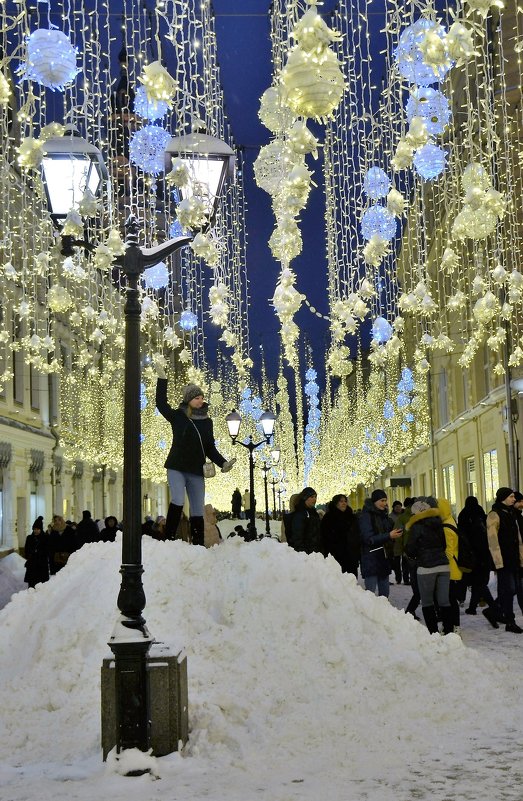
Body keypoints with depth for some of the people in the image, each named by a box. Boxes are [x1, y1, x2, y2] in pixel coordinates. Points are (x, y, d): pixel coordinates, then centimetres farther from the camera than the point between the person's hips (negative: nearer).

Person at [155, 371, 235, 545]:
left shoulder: (207, 422, 9)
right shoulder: (178, 416, 0)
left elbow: (210, 448, 11)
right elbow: (161, 404, -7)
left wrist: (223, 463, -2)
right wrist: (162, 380, -10)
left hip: (197, 472, 4)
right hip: (177, 468, -4)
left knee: (197, 511, 5)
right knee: (178, 501, -23)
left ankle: (198, 544, 12)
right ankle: (169, 538, -15)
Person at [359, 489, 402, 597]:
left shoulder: (384, 515, 15)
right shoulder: (366, 516, -9)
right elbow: (369, 539, -17)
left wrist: (395, 533, 4)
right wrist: (389, 536, -24)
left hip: (384, 559, 8)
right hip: (371, 560, -8)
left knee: (384, 593, 10)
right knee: (370, 593, -9)